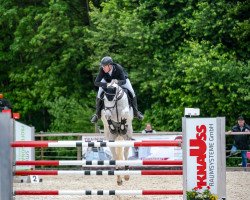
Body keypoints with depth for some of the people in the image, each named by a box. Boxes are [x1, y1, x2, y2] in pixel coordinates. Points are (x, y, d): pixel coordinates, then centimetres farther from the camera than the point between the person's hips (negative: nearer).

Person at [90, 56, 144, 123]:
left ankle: (135, 111, 7)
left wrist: (117, 82, -66)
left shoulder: (118, 68, -41)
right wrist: (104, 85, -57)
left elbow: (124, 81, -43)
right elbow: (96, 82, -38)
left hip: (120, 80, -1)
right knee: (99, 94, -17)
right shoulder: (102, 70, -36)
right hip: (107, 81, 1)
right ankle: (98, 114, 2)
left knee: (132, 92, -15)